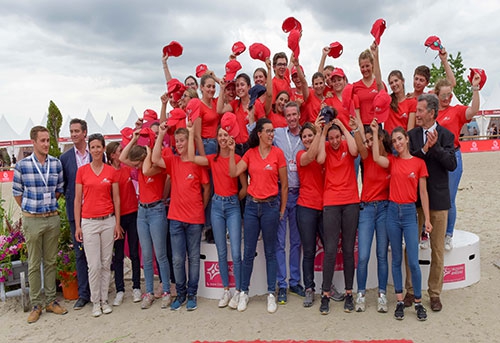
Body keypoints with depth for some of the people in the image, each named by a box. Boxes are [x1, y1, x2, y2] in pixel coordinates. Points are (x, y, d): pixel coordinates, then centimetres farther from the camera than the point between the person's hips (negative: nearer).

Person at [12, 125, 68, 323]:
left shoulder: (56, 164, 0)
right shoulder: (22, 165, -6)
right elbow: (17, 192, 3)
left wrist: (49, 205, 9)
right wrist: (28, 210, 6)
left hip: (53, 218, 2)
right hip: (32, 220, -2)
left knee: (50, 261, 11)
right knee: (34, 264, 7)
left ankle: (51, 301, 23)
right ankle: (36, 304, 18)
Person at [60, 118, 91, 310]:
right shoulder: (65, 158, 4)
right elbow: (62, 185, 10)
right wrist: (69, 199, 0)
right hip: (75, 211, 1)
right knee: (80, 252, 8)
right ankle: (83, 294, 19)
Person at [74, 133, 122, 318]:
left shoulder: (111, 171, 3)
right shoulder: (82, 171, 1)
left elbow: (116, 198, 5)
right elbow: (77, 199, 3)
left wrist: (117, 223, 2)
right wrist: (77, 225, -1)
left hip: (108, 221, 1)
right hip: (89, 222, -1)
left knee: (106, 263, 8)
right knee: (94, 265, 0)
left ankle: (104, 300, 21)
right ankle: (95, 302, 16)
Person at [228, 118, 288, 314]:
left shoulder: (277, 153, -4)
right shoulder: (250, 153, 4)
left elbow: (284, 184, 0)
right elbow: (233, 173, -4)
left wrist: (282, 209, 2)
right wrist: (232, 151, -9)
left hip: (271, 205, -2)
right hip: (251, 204, 2)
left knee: (270, 252, 8)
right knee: (248, 251, 8)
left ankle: (271, 294, 20)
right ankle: (244, 292, 22)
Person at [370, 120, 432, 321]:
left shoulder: (419, 163, 1)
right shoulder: (392, 160, 6)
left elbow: (423, 192, 2)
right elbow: (376, 157, -17)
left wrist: (427, 219, 1)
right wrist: (375, 132, -12)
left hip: (410, 212, -2)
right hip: (393, 211, 2)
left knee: (413, 262, -2)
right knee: (396, 260, 9)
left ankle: (418, 302, 15)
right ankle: (400, 302, 19)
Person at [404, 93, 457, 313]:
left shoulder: (445, 135, -1)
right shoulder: (411, 135, 4)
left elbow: (452, 164, -11)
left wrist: (435, 146, -21)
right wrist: (424, 149, -20)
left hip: (438, 198, -1)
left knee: (437, 249, 8)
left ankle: (435, 293, 22)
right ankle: (411, 290, 22)